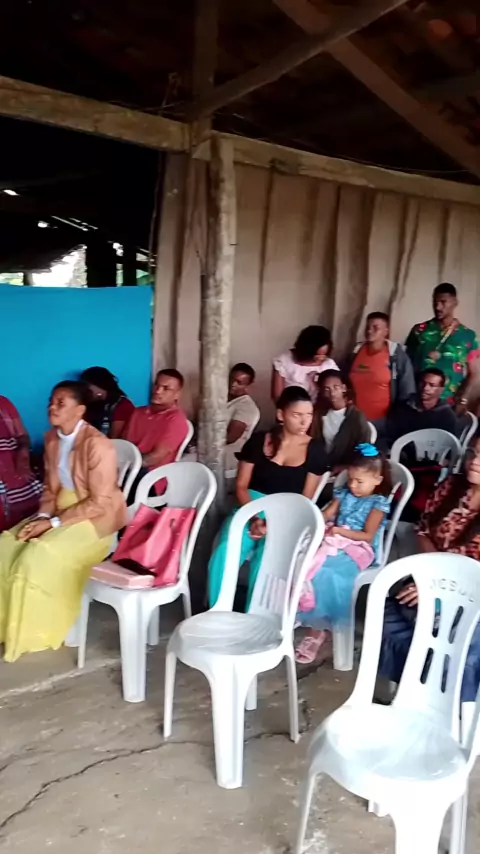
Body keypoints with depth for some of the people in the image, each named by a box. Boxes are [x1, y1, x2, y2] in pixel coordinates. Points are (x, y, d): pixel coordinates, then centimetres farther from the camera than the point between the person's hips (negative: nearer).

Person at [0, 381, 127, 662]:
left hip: (95, 519, -8)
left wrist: (54, 522, -21)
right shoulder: (52, 438, 4)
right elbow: (51, 487, 10)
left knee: (39, 558, -26)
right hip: (61, 511, 8)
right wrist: (43, 516, -10)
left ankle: (37, 633, -4)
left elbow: (99, 503, -21)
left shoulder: (97, 444, -21)